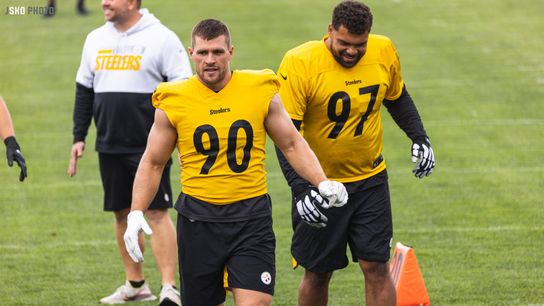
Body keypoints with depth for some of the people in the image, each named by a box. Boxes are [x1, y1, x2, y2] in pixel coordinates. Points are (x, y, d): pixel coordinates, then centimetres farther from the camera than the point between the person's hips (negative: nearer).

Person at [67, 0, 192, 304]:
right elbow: (84, 91, 18)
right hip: (110, 147, 6)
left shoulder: (161, 38, -7)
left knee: (157, 212, -9)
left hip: (150, 146, -6)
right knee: (123, 212, 11)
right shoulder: (96, 39, 11)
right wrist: (79, 137, 14)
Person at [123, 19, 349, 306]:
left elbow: (292, 144, 11)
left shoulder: (261, 91, 0)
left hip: (252, 218, -1)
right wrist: (136, 213, -3)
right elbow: (152, 163, 8)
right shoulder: (173, 101, -1)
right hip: (198, 219, 1)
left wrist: (322, 183, -4)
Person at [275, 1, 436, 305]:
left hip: (371, 180, 3)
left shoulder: (384, 52, -6)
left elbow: (397, 97, 15)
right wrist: (301, 190, -29)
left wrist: (419, 137, 1)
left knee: (377, 267, -3)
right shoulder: (300, 63, -20)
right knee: (318, 274, 6)